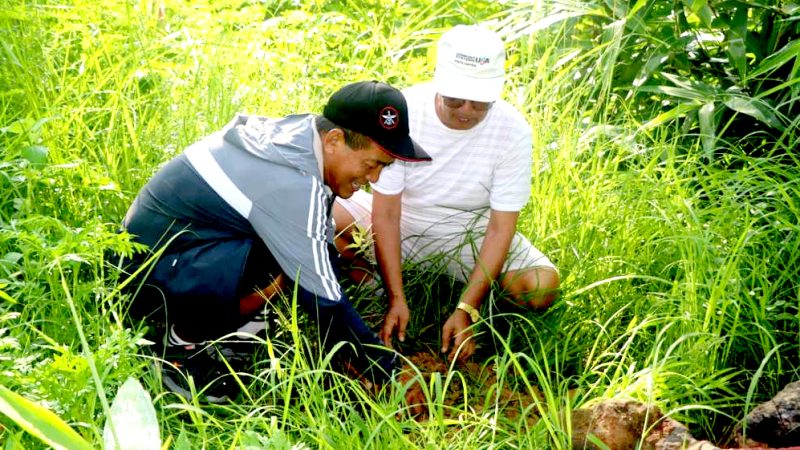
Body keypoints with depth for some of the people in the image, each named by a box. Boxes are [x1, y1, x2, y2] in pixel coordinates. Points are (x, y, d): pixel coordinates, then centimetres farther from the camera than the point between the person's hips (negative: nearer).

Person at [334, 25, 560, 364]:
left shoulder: (513, 131, -21)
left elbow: (500, 227, -18)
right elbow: (385, 213, -20)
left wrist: (467, 310, -26)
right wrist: (396, 300, -24)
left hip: (468, 232, 0)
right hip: (402, 221, 0)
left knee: (542, 286, -25)